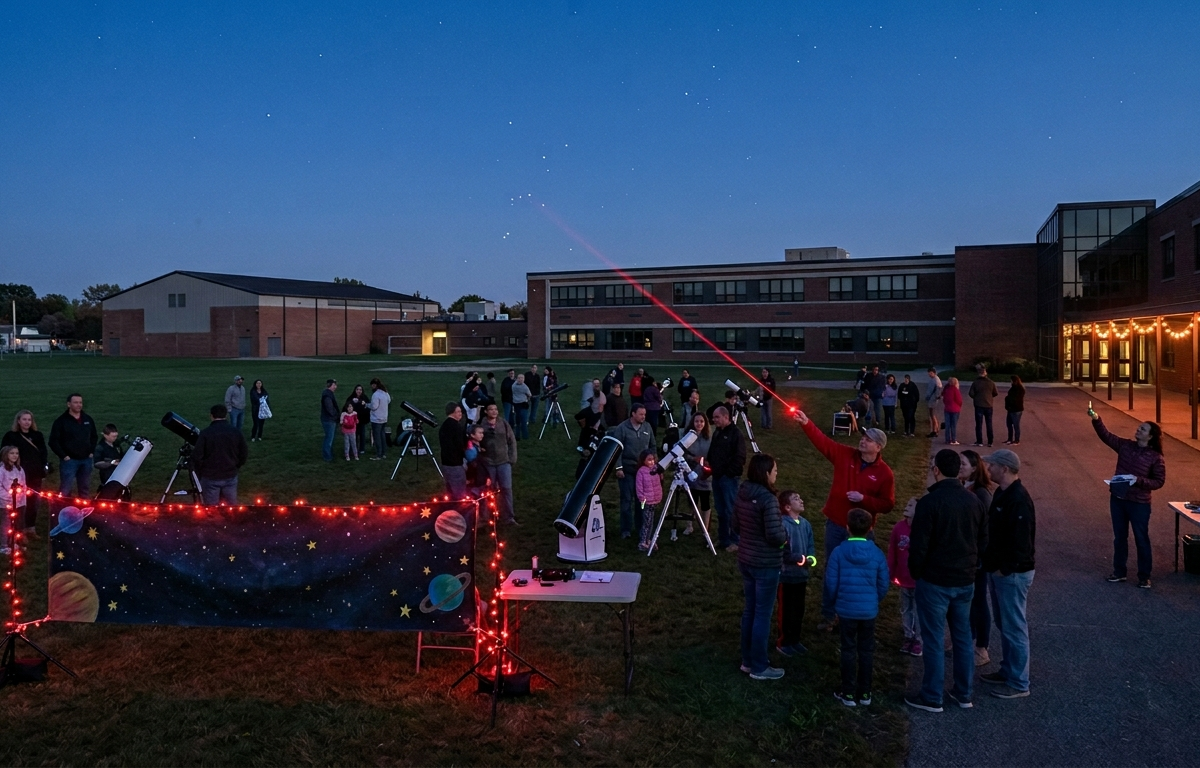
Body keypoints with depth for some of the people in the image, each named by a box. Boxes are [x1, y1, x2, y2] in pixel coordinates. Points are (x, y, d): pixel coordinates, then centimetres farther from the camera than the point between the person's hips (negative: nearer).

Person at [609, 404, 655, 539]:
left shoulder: (647, 427, 4)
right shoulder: (622, 428, -9)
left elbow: (652, 446, 12)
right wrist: (618, 468, -13)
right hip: (627, 470, -4)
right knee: (627, 499, 1)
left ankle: (641, 527, 23)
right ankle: (626, 529, 8)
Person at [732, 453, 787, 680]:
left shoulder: (742, 494, 2)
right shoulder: (768, 499, -23)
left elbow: (735, 526, 11)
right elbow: (776, 535, -25)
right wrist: (785, 538, -5)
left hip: (745, 560, 8)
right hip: (766, 564, -8)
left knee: (750, 609, 19)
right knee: (763, 614, 5)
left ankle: (748, 660, 30)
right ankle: (759, 667, 16)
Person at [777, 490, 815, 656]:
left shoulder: (806, 524, 1)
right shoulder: (782, 524, -22)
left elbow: (811, 545, 8)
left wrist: (811, 558, -12)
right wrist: (800, 559, -20)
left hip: (801, 574, 7)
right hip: (787, 575, -7)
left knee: (799, 609, 19)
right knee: (786, 610, 7)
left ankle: (795, 640, 35)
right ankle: (783, 642, 22)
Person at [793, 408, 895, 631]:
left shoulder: (884, 473, -9)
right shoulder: (845, 455, -3)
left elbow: (887, 505, -7)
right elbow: (822, 442, -11)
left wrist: (863, 499, -20)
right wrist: (806, 423, -25)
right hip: (835, 525, 2)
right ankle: (828, 616, 24)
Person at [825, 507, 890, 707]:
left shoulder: (839, 552, -11)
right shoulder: (877, 554, -5)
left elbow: (830, 583, -7)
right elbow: (883, 585, 1)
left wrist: (833, 602, 12)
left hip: (847, 609, -2)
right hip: (869, 610, 2)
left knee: (848, 650, 9)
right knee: (867, 650, 13)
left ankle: (848, 693, 15)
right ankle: (864, 693, 21)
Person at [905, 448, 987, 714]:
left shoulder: (930, 502, -19)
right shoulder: (973, 501, 2)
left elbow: (919, 545, -17)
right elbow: (983, 541, 10)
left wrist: (915, 572, -1)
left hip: (935, 582, -6)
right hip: (965, 581, 6)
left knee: (934, 640, 3)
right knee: (963, 637, 16)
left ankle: (932, 698, 11)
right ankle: (963, 694, 26)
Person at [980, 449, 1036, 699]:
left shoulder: (1018, 500, -23)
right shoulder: (1002, 494, 9)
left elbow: (1021, 541, -25)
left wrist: (1004, 569, -19)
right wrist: (990, 564, 11)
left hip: (1013, 574, -10)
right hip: (998, 571, 10)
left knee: (1014, 628, 0)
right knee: (1004, 625, 20)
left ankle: (1019, 684, 10)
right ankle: (1008, 671, 33)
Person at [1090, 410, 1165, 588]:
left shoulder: (1155, 457, -11)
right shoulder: (1125, 446, 0)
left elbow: (1159, 481, -10)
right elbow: (1106, 435, -6)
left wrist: (1138, 480, -24)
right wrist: (1096, 419, -21)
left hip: (1139, 503, -4)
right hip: (1117, 499, 5)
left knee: (1141, 539, 7)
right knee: (1119, 537, 15)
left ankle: (1144, 576, 19)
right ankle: (1119, 572, 27)